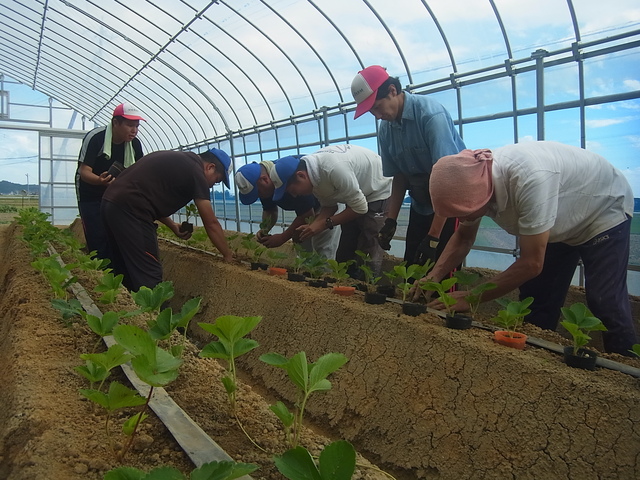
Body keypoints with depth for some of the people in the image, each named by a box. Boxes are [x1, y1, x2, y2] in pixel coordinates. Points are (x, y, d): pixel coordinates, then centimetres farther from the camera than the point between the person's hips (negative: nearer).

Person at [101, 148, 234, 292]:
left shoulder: (175, 161, 20)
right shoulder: (195, 171, -5)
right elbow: (211, 223, -2)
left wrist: (172, 225, 21)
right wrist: (228, 255, 8)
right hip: (129, 209, -10)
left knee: (127, 273, 18)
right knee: (149, 277, -5)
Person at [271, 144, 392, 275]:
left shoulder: (333, 168, -37)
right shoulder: (312, 173, -11)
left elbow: (360, 207, -28)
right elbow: (329, 205, 0)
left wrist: (324, 223, -25)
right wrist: (313, 226, -17)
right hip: (357, 196, 8)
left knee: (368, 252, -13)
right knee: (344, 253, 8)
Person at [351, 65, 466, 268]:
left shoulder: (430, 113, -20)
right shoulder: (385, 129, -1)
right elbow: (399, 176, 6)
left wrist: (433, 236, -27)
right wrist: (391, 220, -3)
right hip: (421, 205, 6)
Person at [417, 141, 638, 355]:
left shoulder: (530, 178, -43)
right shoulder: (474, 178, -21)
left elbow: (532, 263, -37)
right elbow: (463, 237, -4)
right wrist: (434, 276, -18)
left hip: (605, 209, -6)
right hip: (562, 222, 7)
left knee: (605, 303, -13)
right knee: (537, 305, 3)